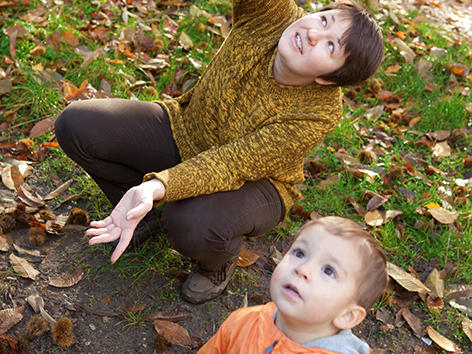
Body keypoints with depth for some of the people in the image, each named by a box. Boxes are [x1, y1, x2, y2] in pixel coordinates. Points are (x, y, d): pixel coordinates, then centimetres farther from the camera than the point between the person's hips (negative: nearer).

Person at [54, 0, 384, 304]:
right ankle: (146, 213, 12)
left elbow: (229, 165, -32)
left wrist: (158, 187, -44)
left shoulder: (318, 114, -30)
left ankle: (220, 260, 3)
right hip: (185, 133, 4)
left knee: (192, 227, -37)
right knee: (76, 125, -13)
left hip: (251, 182, -3)